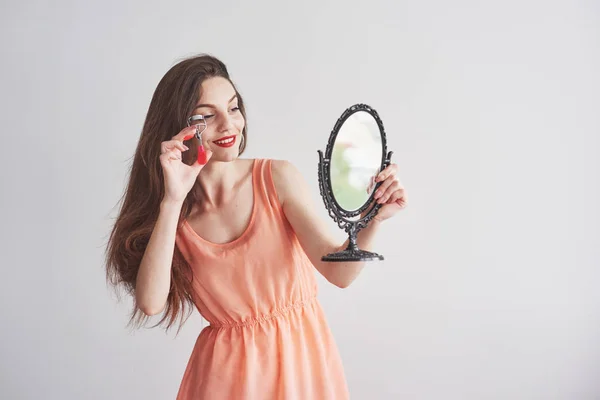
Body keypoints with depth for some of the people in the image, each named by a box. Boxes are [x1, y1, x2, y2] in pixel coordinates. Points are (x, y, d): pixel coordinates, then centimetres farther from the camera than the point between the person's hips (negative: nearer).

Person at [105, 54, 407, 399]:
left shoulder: (277, 177, -11)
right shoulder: (174, 213, -7)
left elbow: (339, 271, -15)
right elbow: (150, 303, -21)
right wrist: (173, 200, -24)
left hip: (302, 357, 0)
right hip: (226, 370, 0)